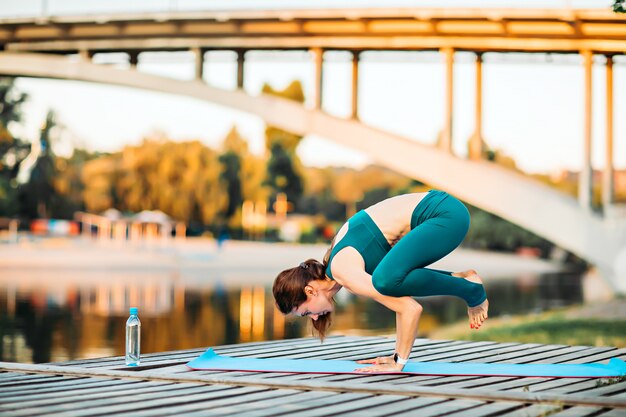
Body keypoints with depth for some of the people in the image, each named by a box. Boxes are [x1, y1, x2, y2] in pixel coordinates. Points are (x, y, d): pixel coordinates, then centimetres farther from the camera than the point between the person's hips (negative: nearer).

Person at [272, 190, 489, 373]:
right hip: (437, 208, 9)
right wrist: (398, 355, 16)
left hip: (447, 214, -9)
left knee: (387, 280, -27)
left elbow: (411, 308, -21)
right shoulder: (338, 264, 11)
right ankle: (461, 278, 16)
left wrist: (398, 362, -13)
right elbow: (403, 298, 16)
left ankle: (473, 292, -8)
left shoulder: (344, 272, -17)